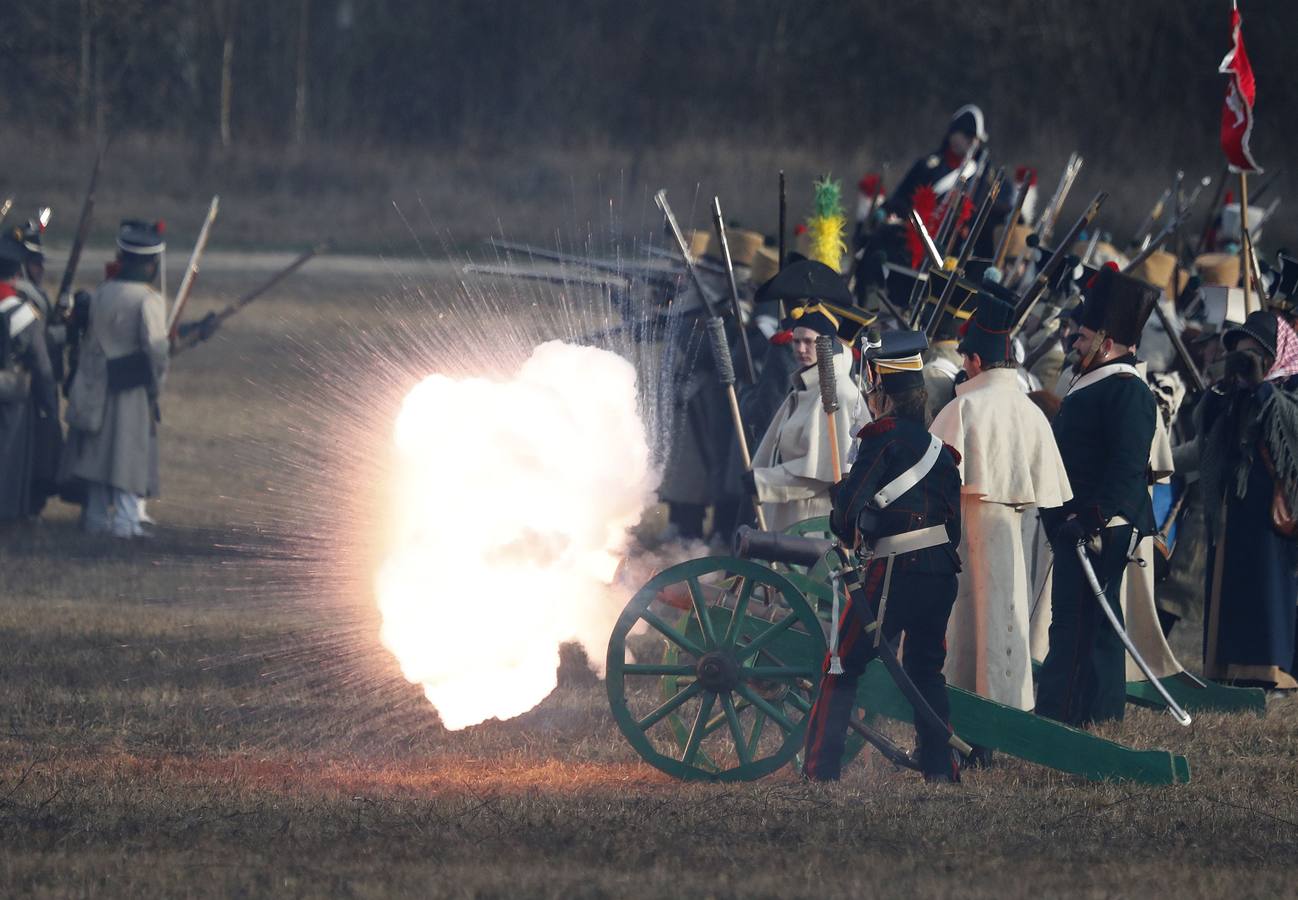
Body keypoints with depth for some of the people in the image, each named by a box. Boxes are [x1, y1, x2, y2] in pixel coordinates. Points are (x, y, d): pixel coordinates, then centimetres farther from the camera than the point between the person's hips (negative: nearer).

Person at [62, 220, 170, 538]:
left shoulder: (101, 294, 4)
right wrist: (156, 385, -3)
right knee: (128, 452, -1)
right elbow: (155, 348, -16)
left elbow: (90, 341, 9)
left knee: (97, 453, 12)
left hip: (97, 386, 5)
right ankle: (125, 519, -3)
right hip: (133, 390, -5)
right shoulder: (149, 300, -14)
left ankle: (97, 516, 16)